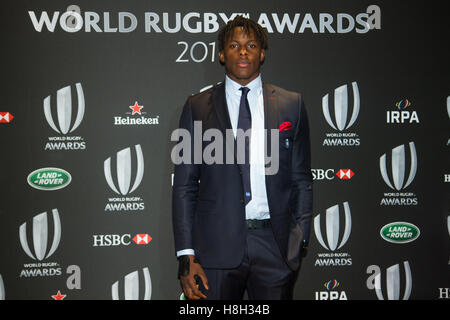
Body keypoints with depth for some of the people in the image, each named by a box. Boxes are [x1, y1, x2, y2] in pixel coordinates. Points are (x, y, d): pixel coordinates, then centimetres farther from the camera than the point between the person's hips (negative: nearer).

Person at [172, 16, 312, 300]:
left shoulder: (291, 105, 7)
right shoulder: (198, 107, 5)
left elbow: (302, 180, 9)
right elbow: (184, 185, 3)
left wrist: (300, 240, 1)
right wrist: (186, 256, -4)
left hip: (276, 244, 1)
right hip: (216, 246, 0)